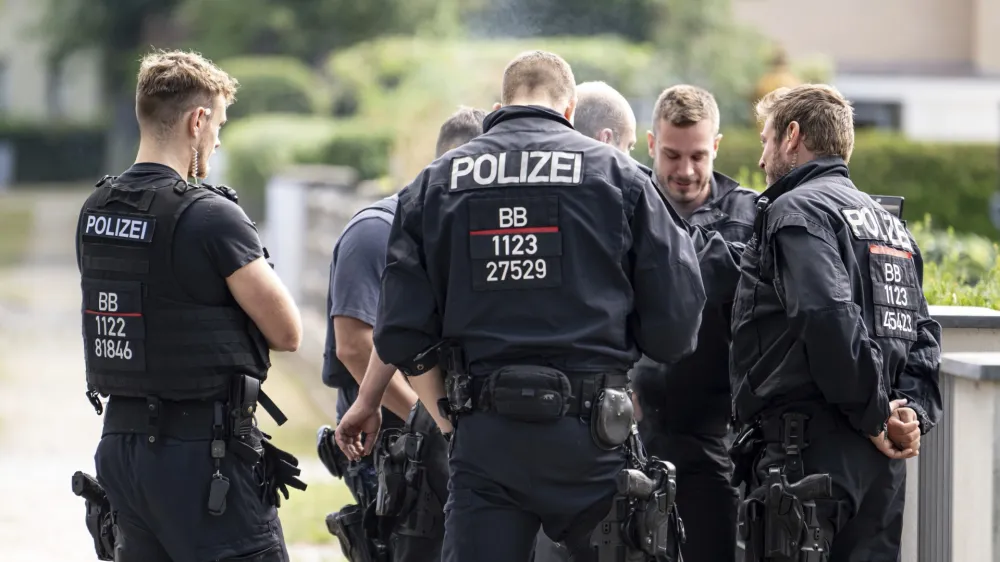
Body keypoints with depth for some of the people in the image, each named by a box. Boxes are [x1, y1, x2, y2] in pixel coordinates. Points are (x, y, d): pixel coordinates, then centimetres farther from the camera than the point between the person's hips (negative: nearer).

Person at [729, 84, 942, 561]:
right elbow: (922, 335, 17)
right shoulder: (887, 222, 23)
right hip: (881, 467, 9)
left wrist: (872, 415, -14)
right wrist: (914, 410, 3)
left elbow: (829, 316, -21)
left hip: (814, 451, -9)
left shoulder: (796, 210, -6)